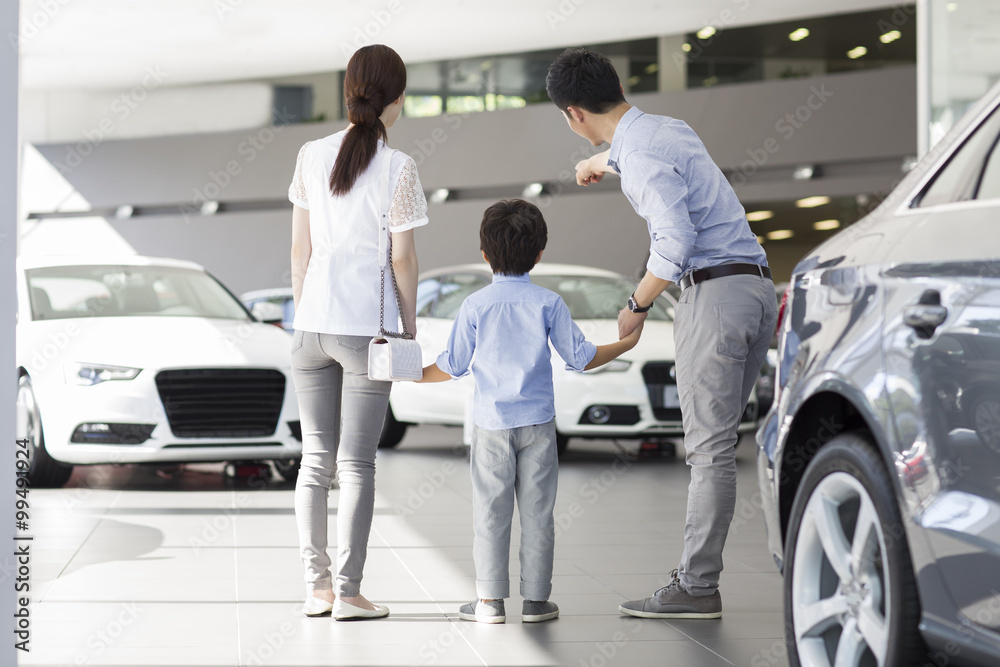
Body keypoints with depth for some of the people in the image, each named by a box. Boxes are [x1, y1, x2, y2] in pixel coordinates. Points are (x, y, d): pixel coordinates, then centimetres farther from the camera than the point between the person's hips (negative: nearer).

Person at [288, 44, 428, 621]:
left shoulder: (312, 157, 2)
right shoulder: (397, 169, -10)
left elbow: (300, 248, 6)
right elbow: (403, 258, -7)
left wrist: (305, 316, 16)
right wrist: (410, 330, 4)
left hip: (313, 327, 4)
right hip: (368, 329, -4)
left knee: (316, 457, 12)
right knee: (357, 463, 3)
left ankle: (316, 585, 16)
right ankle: (347, 591, 6)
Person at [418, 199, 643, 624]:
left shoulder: (475, 305, -3)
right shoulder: (548, 303, -3)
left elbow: (453, 366, 1)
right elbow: (580, 358, 0)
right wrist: (626, 344, 13)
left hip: (491, 423, 0)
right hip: (537, 422, 0)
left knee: (491, 511, 3)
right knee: (537, 510, 5)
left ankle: (489, 600, 3)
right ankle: (536, 599, 8)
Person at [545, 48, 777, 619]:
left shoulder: (642, 157, -11)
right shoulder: (670, 128, 18)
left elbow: (675, 240, -22)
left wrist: (638, 305, -7)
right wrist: (603, 161, 65)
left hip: (714, 291, -10)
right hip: (757, 286, 10)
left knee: (711, 446, -9)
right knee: (717, 439, 8)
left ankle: (697, 587, -8)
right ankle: (699, 572, 8)